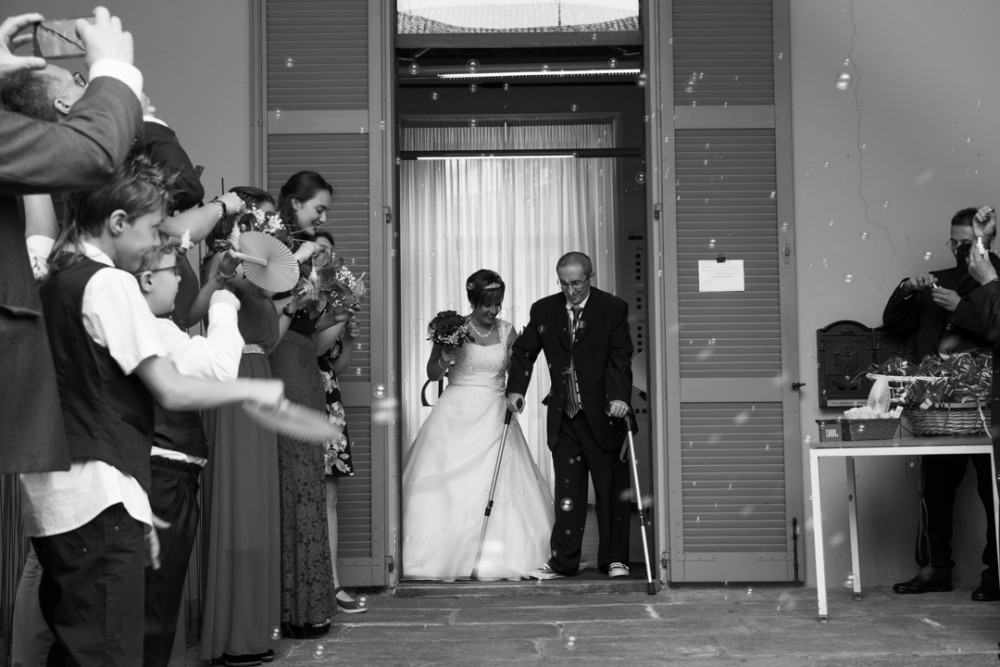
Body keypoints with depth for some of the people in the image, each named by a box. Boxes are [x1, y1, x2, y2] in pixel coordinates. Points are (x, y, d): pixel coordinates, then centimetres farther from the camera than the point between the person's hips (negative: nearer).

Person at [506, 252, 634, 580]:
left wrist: (619, 396, -26)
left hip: (603, 414, -2)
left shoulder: (613, 309, -4)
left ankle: (614, 559, 14)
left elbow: (621, 357, -12)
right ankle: (563, 560, 11)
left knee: (611, 489, 5)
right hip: (563, 417, 3)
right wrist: (516, 389, -3)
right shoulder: (544, 310, 5)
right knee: (567, 489, 5)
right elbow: (523, 352, 11)